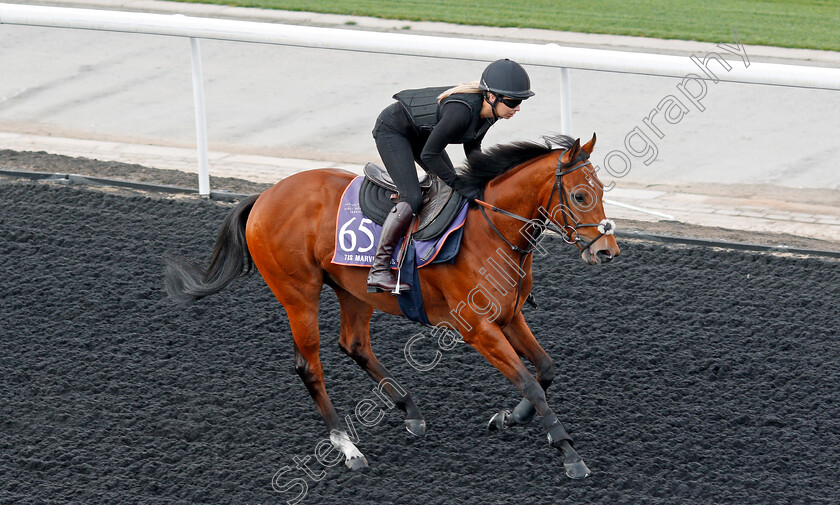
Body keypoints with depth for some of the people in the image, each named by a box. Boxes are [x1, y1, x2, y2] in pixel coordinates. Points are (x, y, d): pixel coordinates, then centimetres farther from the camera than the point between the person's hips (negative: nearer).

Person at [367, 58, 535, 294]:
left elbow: (472, 146, 7)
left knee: (450, 191, 8)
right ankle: (378, 271, -17)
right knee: (412, 199, -21)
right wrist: (460, 185, -27)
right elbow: (429, 155, -31)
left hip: (420, 132, 9)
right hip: (392, 130, -9)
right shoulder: (462, 110, -38)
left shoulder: (489, 111, -12)